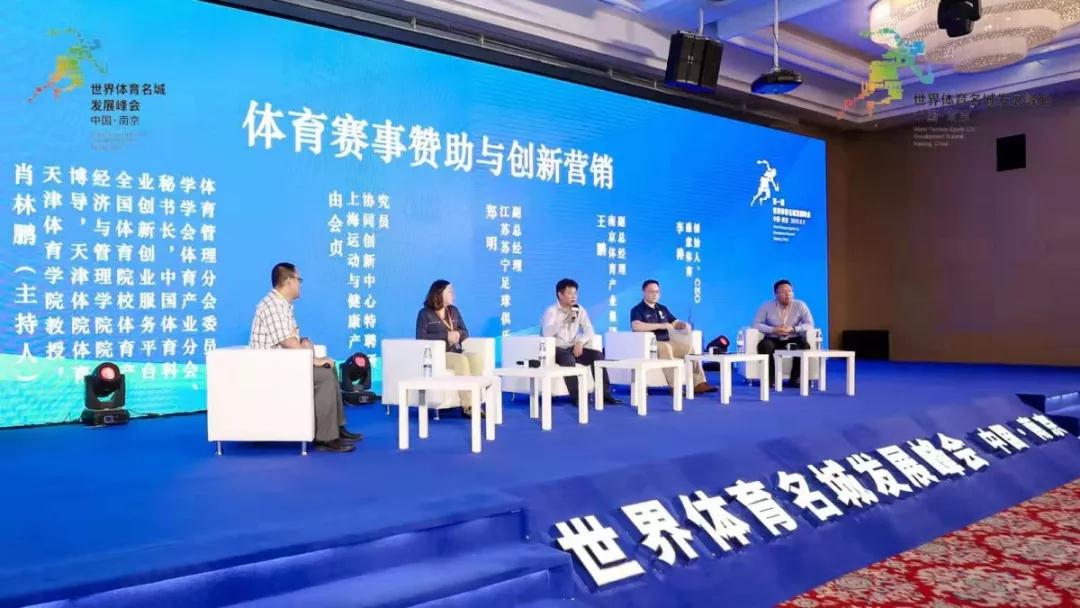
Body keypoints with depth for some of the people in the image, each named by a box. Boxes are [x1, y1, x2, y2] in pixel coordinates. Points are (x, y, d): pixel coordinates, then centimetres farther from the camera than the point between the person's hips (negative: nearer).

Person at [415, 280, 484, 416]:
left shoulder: (454, 310, 19)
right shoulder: (425, 313, 1)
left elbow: (465, 332, 16)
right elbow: (421, 337, -11)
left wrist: (458, 334, -9)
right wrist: (446, 336, -16)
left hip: (455, 353, 6)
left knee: (477, 357, -25)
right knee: (462, 360, -34)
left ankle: (476, 401, -26)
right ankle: (468, 406, -32)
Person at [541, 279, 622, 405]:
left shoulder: (579, 310, 7)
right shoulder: (551, 311, -9)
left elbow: (589, 330, 1)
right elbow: (547, 333, -25)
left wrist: (580, 341, -18)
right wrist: (566, 320, -28)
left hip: (572, 348, 5)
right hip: (555, 349, -5)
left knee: (597, 354, -15)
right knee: (568, 359, -36)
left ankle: (605, 394, -14)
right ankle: (577, 397, -29)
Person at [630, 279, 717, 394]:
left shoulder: (662, 309, 19)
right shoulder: (637, 310, -4)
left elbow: (675, 323, 20)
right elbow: (636, 326, -24)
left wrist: (685, 325, -6)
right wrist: (660, 325, -26)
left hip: (667, 343, 7)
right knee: (666, 347, -36)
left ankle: (699, 383, -12)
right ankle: (674, 386, -38)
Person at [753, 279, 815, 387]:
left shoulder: (800, 305, -5)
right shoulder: (767, 306, -6)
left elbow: (810, 324, -10)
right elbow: (756, 324, -10)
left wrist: (793, 329, -27)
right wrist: (773, 330, -24)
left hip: (793, 340, 1)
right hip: (773, 339, -1)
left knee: (805, 346, -31)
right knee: (764, 345, -34)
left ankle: (795, 379, -16)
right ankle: (770, 378, -20)